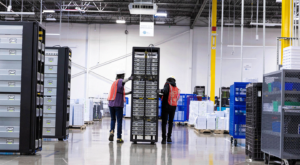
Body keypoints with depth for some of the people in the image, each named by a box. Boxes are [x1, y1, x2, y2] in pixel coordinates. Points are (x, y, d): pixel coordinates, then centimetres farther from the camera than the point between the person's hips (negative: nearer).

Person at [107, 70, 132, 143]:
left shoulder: (114, 83, 21)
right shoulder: (120, 81, -3)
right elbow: (123, 81, -30)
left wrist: (129, 93, 27)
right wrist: (129, 79, -48)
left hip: (111, 104, 6)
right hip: (118, 104, -6)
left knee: (113, 119, 19)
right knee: (119, 121, 0)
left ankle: (111, 131, -5)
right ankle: (119, 138, -2)